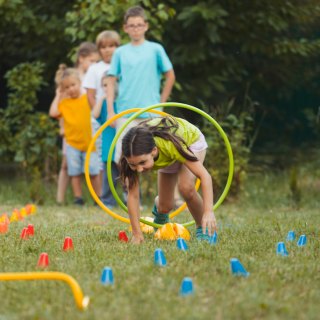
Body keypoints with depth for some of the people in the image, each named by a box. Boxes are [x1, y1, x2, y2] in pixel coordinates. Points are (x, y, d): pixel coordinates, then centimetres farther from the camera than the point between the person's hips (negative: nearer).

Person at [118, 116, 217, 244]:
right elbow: (133, 195, -30)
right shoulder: (135, 155, -37)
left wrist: (209, 212, -53)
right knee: (165, 207, 1)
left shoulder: (169, 144, -48)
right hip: (167, 157, 3)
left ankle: (202, 227, -6)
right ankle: (158, 206, 40)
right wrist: (137, 234, -31)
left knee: (185, 187, -31)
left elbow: (204, 175, -44)